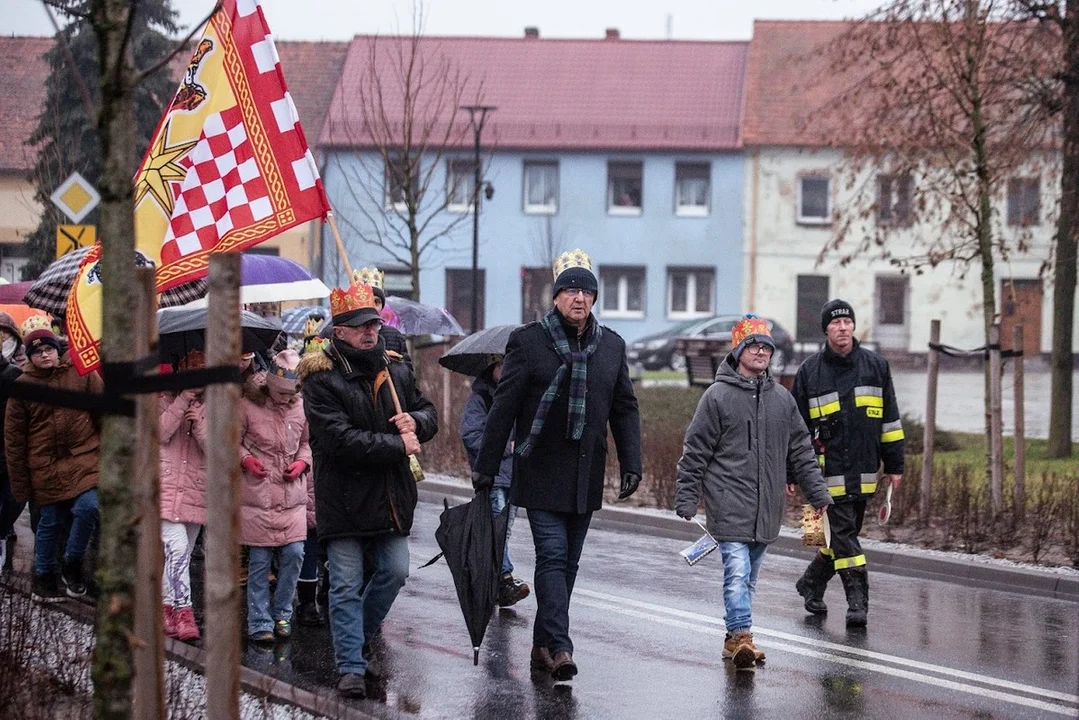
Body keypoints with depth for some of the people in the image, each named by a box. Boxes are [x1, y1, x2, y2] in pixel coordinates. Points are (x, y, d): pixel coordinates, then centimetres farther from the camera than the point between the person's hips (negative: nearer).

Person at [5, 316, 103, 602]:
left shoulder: (81, 374, -1)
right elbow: (13, 438, 3)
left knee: (87, 508, -17)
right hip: (45, 468, 1)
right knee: (49, 523, 8)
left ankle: (72, 565, 5)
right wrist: (19, 484, 3)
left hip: (84, 458, 0)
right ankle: (44, 577, 26)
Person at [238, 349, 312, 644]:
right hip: (258, 495, -3)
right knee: (259, 561, 0)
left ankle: (281, 614, 17)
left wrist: (302, 462, 0)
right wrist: (246, 459, -14)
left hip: (293, 497, 3)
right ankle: (259, 624, 8)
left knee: (294, 554, -2)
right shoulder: (248, 405, -3)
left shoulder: (301, 407, 6)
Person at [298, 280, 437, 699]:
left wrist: (416, 422, -7)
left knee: (395, 571, 10)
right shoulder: (322, 379, -12)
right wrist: (397, 446, -18)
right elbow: (340, 439, -21)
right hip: (344, 501, -6)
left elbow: (429, 414, 18)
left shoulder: (395, 370, 9)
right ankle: (351, 667, 2)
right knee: (347, 586, -3)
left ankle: (357, 640, 33)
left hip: (391, 497, 6)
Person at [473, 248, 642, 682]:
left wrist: (631, 465, 5)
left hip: (586, 476, 5)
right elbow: (504, 407, -3)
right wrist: (486, 467, -4)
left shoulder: (611, 346, 10)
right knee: (553, 556, -13)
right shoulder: (528, 341, -4)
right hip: (541, 472, -5)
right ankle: (559, 646, -19)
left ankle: (543, 645, 18)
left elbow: (625, 409, 13)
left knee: (568, 562, 9)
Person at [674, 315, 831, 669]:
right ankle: (741, 635, -19)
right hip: (729, 504, -5)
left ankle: (735, 638, 17)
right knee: (737, 571, -14)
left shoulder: (782, 399, 12)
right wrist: (686, 501, -5)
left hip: (767, 507, 5)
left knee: (749, 577, 10)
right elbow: (695, 453, -2)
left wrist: (818, 494, 13)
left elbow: (801, 452, 18)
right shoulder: (718, 396, -3)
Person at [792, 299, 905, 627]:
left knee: (843, 532, 11)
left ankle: (812, 584, 30)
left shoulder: (875, 366, 6)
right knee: (842, 532, -7)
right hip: (828, 470, -3)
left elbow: (890, 419, 11)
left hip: (864, 471, 3)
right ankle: (857, 600, -5)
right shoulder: (810, 372, 1)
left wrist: (894, 465, 9)